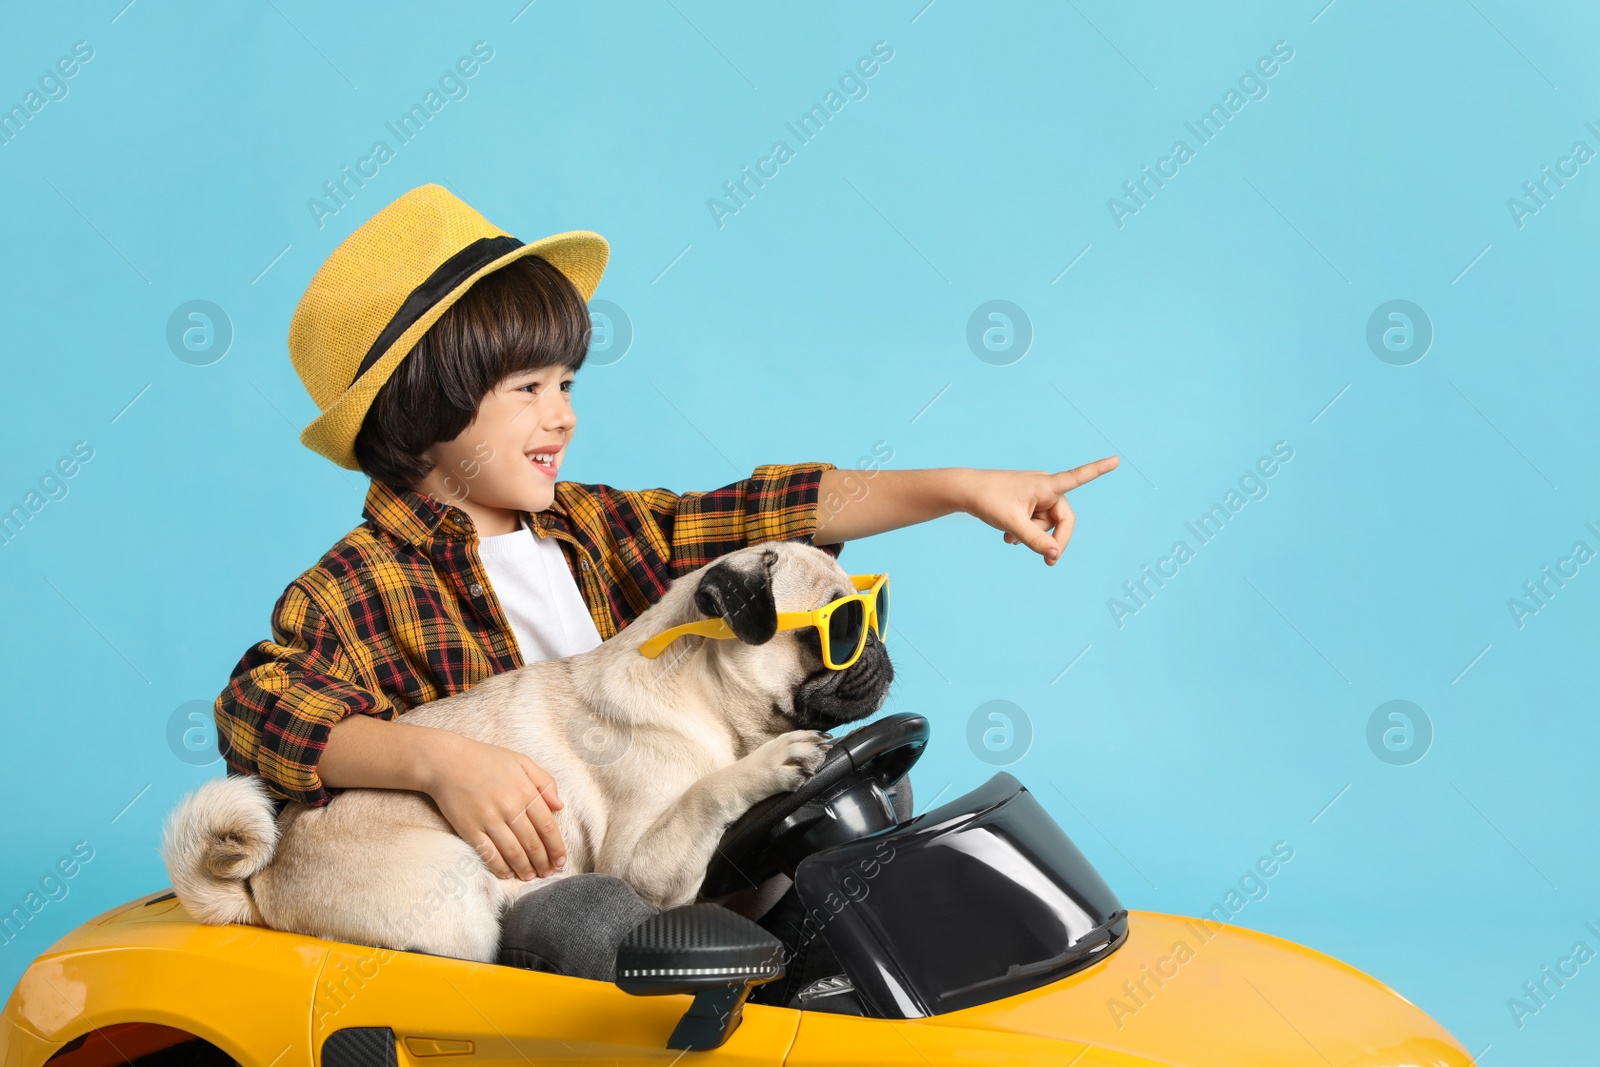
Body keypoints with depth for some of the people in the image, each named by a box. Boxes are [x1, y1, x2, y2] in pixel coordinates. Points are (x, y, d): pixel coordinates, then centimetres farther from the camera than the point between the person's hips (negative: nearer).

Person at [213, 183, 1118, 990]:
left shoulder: (589, 526, 10)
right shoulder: (358, 589, -9)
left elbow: (757, 518, 8)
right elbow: (257, 709, -24)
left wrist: (958, 488, 3)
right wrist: (441, 760, -38)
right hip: (511, 884, -7)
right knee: (593, 920, -38)